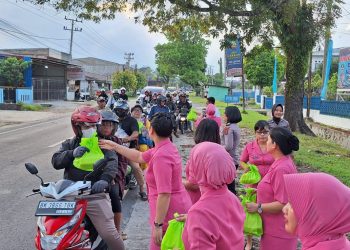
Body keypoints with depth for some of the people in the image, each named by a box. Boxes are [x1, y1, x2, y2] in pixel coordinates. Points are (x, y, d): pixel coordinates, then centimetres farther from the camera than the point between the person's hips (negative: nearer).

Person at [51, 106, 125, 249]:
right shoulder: (69, 144, 14)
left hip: (94, 194, -3)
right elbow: (55, 161, 2)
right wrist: (72, 154, -15)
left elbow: (112, 162, -8)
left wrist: (105, 179, -26)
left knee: (109, 234, -8)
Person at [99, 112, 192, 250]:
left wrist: (157, 225, -22)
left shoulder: (161, 156, -25)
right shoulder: (165, 147, 7)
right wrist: (115, 146, 24)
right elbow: (139, 157, 20)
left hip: (169, 213, -10)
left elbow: (164, 194, -27)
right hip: (178, 208, 10)